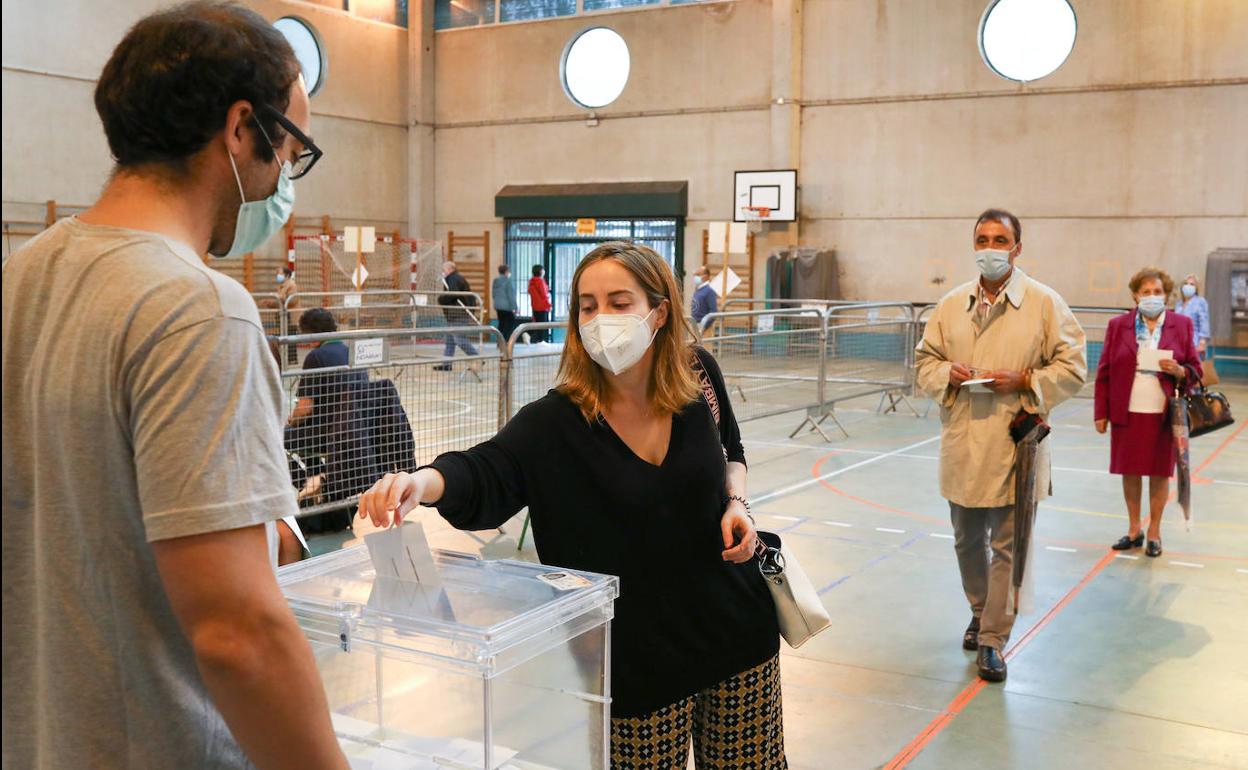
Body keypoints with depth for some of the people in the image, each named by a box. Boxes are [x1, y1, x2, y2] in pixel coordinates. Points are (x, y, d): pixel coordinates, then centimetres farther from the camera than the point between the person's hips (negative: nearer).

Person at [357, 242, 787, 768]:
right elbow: (485, 473, -31)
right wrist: (420, 482, -50)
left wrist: (736, 503, -6)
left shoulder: (699, 376, -7)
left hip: (735, 630, 3)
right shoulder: (556, 423, -16)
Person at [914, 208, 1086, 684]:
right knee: (967, 541, 16)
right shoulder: (952, 304, 8)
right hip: (962, 444, 4)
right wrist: (947, 373, -7)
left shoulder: (1045, 303, -3)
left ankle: (992, 639, 11)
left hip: (1014, 445, -4)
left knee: (1006, 546, 0)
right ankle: (980, 613, 38)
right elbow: (925, 359, 14)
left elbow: (1072, 367, -2)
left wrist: (1024, 381, -16)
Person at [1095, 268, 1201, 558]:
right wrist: (1101, 413, -1)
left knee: (1159, 473, 6)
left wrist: (1178, 370, -15)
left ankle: (1154, 532, 21)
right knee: (1129, 471, 8)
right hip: (1126, 414, 0)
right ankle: (1134, 530, 23)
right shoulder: (1118, 325, 3)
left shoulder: (1182, 325, 4)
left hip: (1164, 414, 0)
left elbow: (1195, 370, 7)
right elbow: (1104, 373, 3)